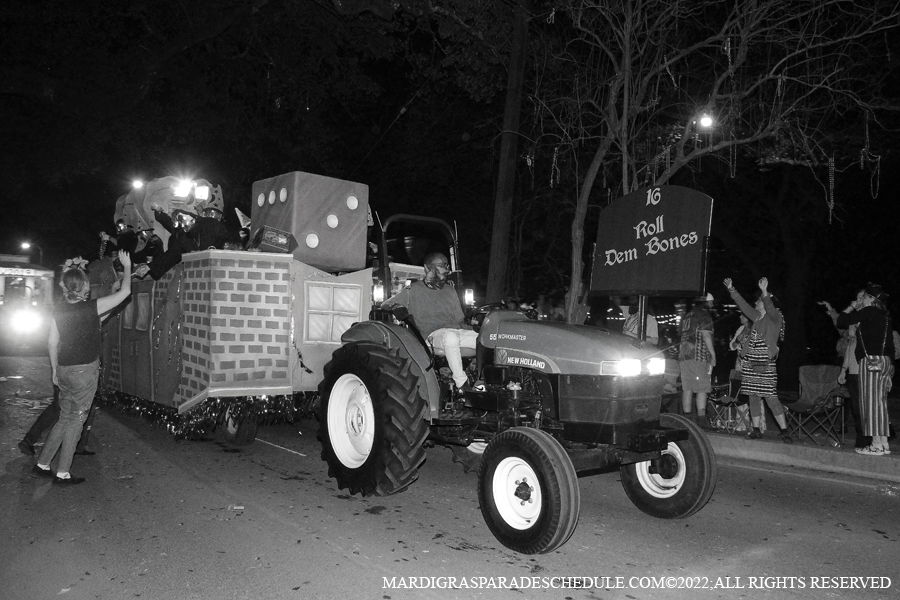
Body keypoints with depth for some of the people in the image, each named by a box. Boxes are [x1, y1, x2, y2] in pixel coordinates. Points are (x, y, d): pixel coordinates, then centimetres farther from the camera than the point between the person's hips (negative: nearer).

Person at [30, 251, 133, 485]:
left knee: (65, 418, 19)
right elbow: (125, 292, -7)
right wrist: (127, 266, 6)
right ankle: (62, 474, 9)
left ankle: (41, 465, 21)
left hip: (64, 370, 6)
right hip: (84, 370, -6)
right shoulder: (92, 307, -14)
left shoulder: (59, 310, 3)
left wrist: (55, 370, 20)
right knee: (75, 421, 3)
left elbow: (52, 343, 8)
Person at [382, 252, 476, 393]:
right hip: (433, 334, -5)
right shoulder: (413, 290, 10)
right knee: (451, 336, -41)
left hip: (456, 331, 5)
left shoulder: (450, 290, 23)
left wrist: (470, 328, 4)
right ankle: (461, 384, -35)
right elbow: (386, 305, 14)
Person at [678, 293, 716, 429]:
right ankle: (701, 417, -14)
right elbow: (706, 335, -10)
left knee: (687, 388, 7)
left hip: (683, 356, 7)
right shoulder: (704, 315, -2)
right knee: (702, 388, -8)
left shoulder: (687, 316, 20)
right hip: (699, 355, -7)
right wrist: (713, 355, -7)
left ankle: (687, 417, 7)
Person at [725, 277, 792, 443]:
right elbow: (743, 305, 22)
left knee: (771, 397, -10)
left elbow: (770, 307, -24)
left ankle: (784, 431, -4)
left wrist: (765, 292, -38)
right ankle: (756, 429, 14)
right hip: (750, 362, 7)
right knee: (753, 397, 8)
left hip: (765, 364, -7)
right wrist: (731, 289, 23)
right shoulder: (757, 317, 15)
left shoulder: (775, 317, -4)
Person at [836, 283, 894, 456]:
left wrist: (851, 307, 9)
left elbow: (841, 321, -8)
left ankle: (876, 445, -4)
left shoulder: (868, 312, -9)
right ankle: (883, 444, 14)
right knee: (880, 402, 12)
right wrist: (890, 369, 21)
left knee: (870, 402, -5)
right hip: (885, 361, 9)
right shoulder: (885, 316, 17)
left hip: (871, 361, -9)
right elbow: (890, 345, 18)